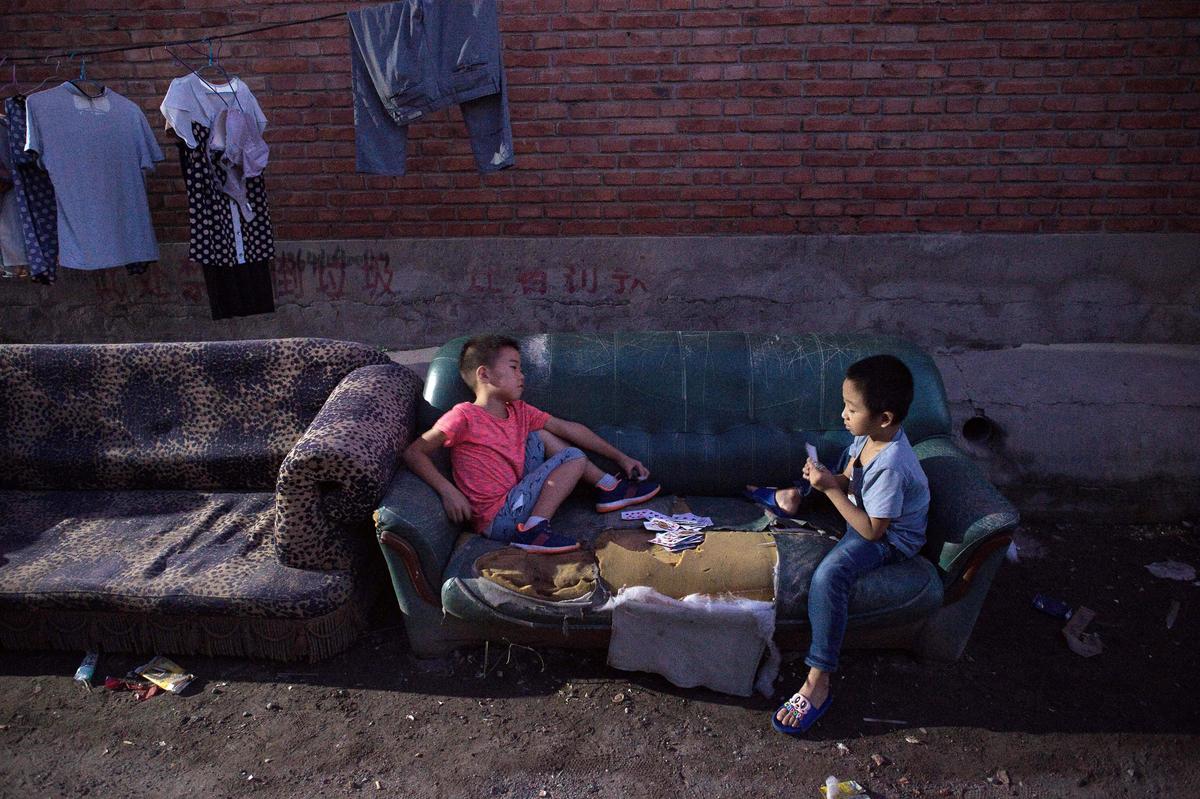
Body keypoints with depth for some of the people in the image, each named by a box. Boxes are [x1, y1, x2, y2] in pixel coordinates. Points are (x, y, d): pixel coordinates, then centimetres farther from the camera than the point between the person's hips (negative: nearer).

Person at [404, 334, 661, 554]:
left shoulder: (519, 411, 9)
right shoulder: (464, 416, -13)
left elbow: (568, 429, 12)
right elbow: (414, 453, -14)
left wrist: (620, 457, 14)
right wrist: (448, 491, -26)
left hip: (515, 500, 7)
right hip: (498, 520, -7)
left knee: (541, 436, 11)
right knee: (574, 458, -5)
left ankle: (608, 487, 19)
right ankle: (533, 529, -18)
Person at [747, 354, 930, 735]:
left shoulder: (891, 467, -35)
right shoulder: (867, 437, -11)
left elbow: (872, 531, -30)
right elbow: (847, 477, 3)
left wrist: (832, 489, -31)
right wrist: (828, 479, -18)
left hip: (890, 539, -10)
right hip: (863, 507, 10)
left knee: (830, 574, -33)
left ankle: (818, 683, -26)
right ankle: (788, 498, 53)